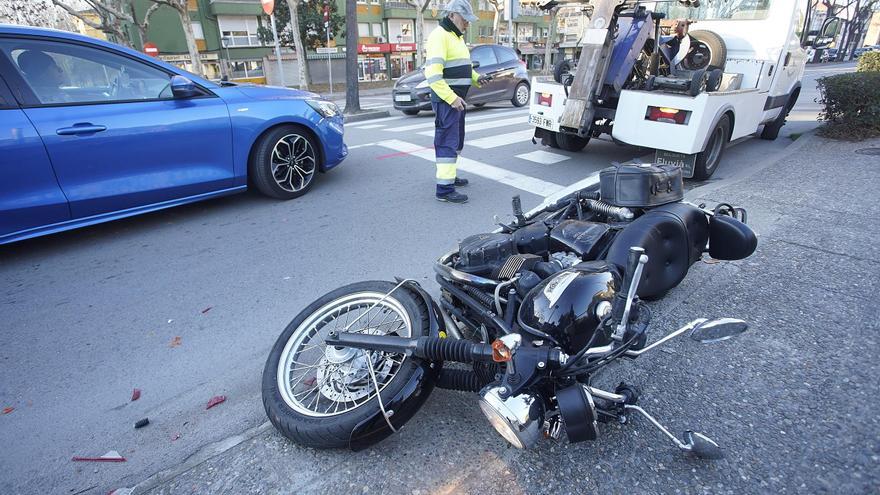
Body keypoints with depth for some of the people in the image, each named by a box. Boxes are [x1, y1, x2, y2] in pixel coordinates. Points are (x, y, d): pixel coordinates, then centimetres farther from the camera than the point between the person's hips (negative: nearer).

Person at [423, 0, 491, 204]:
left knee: (457, 141, 17)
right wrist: (451, 97, -28)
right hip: (446, 99, -10)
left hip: (457, 98, 10)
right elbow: (433, 73, -23)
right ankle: (444, 188, -11)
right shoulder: (439, 35, -12)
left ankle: (449, 175, 30)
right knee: (447, 142, -12)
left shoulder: (457, 36, 20)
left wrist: (476, 77, 9)